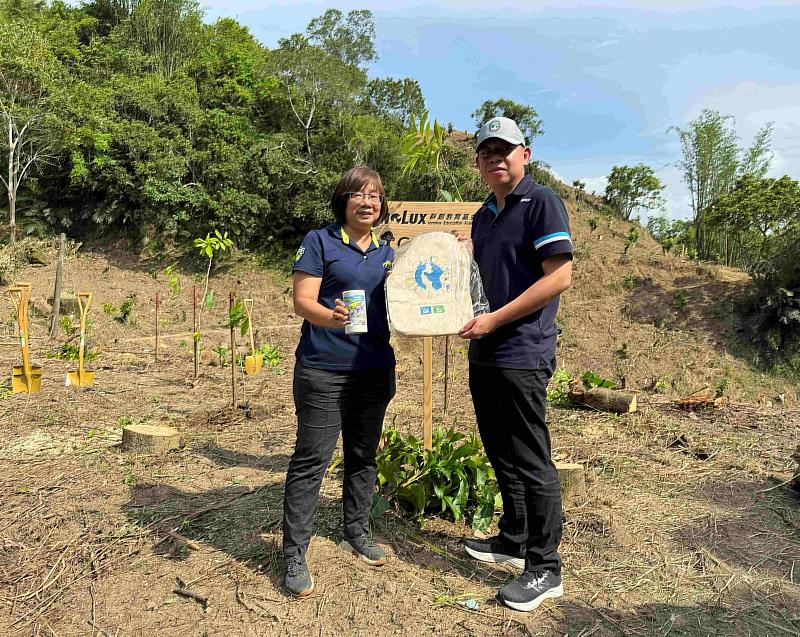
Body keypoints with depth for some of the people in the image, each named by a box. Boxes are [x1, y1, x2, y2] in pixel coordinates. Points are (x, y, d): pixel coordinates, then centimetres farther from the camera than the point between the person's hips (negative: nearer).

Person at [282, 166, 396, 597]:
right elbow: (302, 302, -10)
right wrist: (329, 317, -30)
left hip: (376, 368, 6)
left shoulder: (388, 253, 14)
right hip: (324, 370, -6)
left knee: (364, 456, 15)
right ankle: (294, 556, 9)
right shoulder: (319, 242, -3)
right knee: (312, 459, -3)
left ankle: (357, 533, 32)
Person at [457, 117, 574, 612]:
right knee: (503, 458, 18)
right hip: (484, 354, 9)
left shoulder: (542, 202, -8)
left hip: (522, 356, -8)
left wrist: (494, 320, -18)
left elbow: (559, 277, -17)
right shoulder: (483, 216, 17)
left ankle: (545, 569, 15)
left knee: (532, 464, 0)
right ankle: (513, 541, 35)